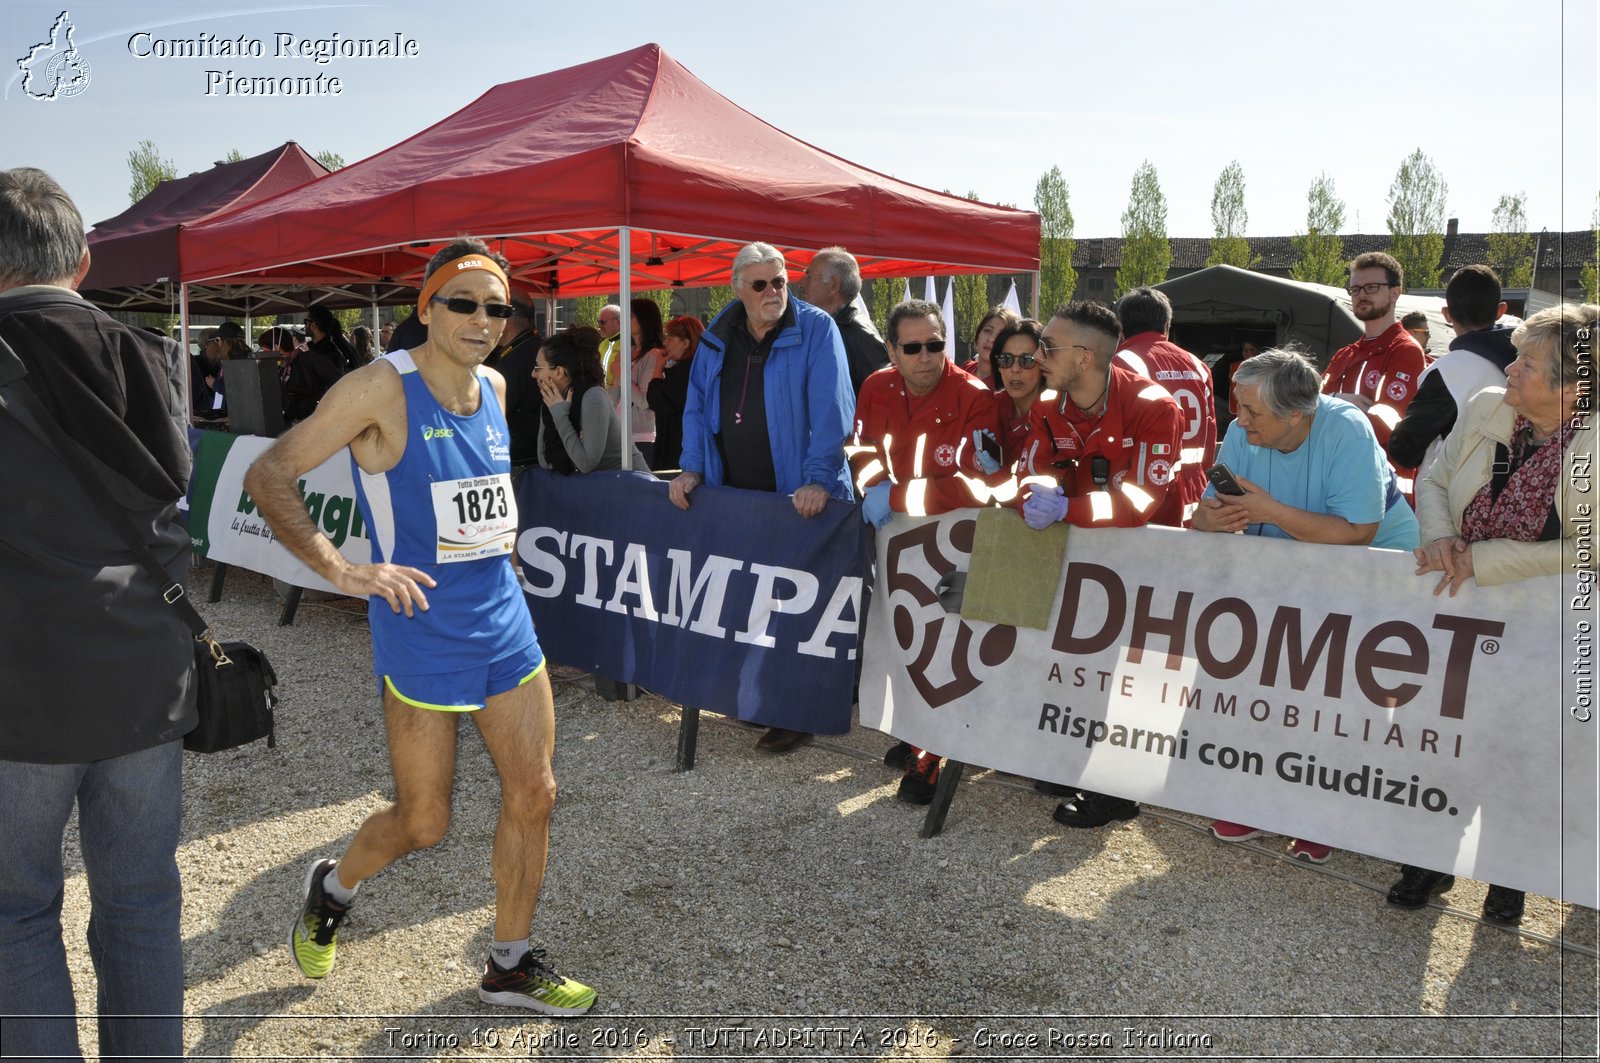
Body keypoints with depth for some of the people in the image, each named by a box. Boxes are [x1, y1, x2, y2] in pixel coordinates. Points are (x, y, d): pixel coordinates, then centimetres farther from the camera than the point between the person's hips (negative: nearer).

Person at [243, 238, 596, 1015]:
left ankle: (510, 966, 25)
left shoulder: (493, 389, 7)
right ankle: (332, 888, 39)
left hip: (504, 622, 6)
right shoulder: (381, 388, -13)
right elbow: (267, 477, -15)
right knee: (423, 822, 5)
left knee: (533, 794, 7)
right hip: (422, 634, -6)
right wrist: (340, 571, -26)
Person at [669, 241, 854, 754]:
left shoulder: (816, 330, -8)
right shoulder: (718, 338, 9)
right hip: (733, 496, 5)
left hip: (799, 499, -5)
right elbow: (698, 406, 14)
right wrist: (691, 467, 3)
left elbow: (831, 408, -15)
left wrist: (819, 478, -22)